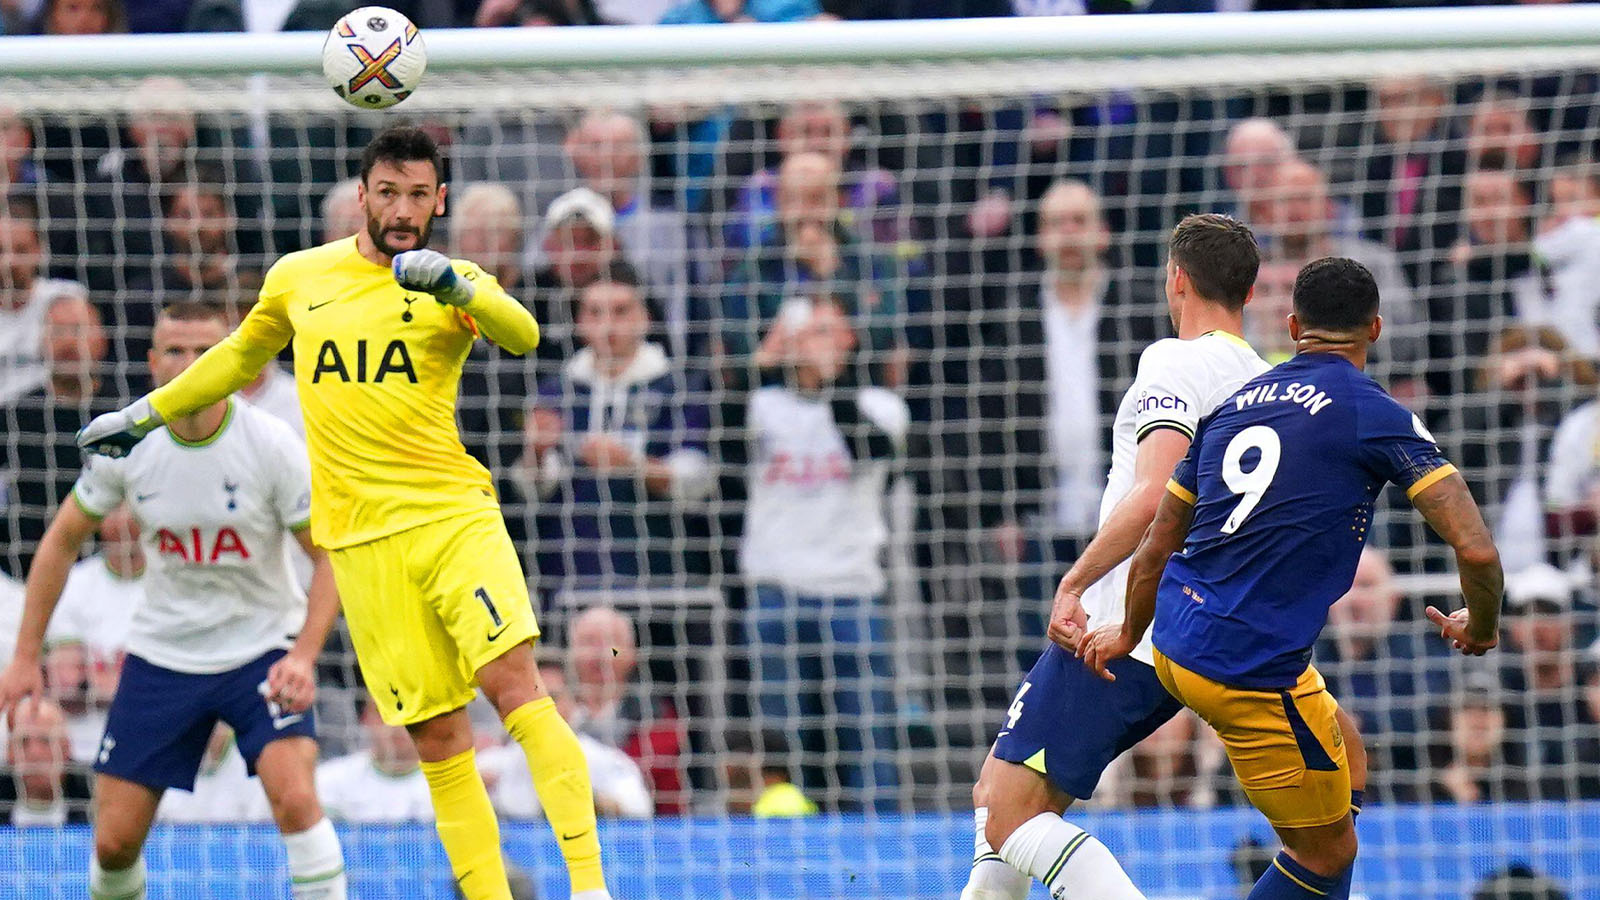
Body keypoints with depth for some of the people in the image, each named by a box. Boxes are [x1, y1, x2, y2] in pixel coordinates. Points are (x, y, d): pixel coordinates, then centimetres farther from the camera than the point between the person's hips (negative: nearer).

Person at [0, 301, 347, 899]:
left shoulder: (272, 446, -15)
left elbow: (331, 556, -10)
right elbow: (62, 540, 7)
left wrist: (302, 658, -24)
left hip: (262, 648, -3)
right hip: (161, 656, 3)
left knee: (294, 797, -26)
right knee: (114, 841, -1)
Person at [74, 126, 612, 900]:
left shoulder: (456, 287, 2)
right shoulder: (297, 278, 11)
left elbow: (522, 335, -21)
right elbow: (241, 355, 30)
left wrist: (456, 285, -39)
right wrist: (145, 414, 36)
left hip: (455, 514, -2)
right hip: (361, 538, 2)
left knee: (513, 681, -19)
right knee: (437, 734, -3)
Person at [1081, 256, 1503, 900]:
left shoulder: (1232, 405, 10)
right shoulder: (1375, 415, -8)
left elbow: (1156, 546, 16)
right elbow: (1476, 551, -15)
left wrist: (1129, 632, 33)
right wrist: (1481, 627, 6)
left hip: (1176, 642, 8)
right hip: (1252, 671, -8)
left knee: (1344, 758, 28)